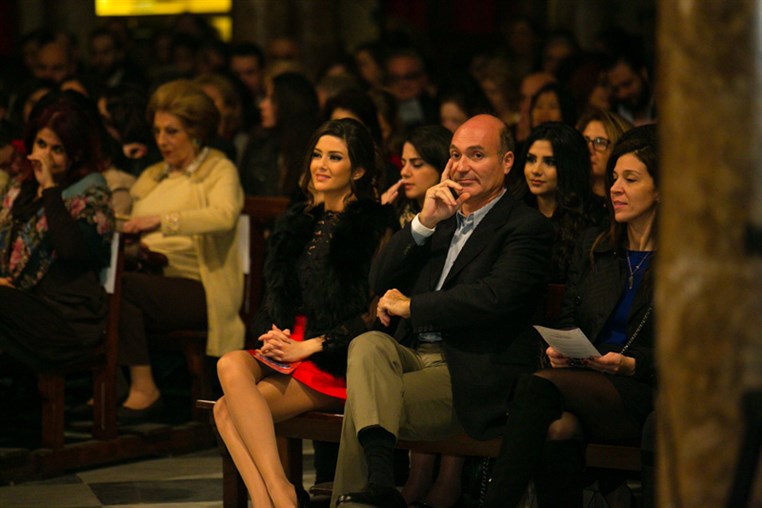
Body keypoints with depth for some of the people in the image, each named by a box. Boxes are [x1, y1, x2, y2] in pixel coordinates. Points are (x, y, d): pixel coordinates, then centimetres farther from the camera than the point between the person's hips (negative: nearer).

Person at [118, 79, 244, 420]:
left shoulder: (220, 171, 5)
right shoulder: (153, 177, 27)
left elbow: (223, 216, -16)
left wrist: (163, 220, -29)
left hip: (197, 287, -5)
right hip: (151, 278, 5)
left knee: (124, 288, -32)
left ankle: (144, 390, -24)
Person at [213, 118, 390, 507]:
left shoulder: (372, 226, -2)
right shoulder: (300, 222, 19)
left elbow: (373, 316, -8)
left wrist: (307, 347, -14)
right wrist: (273, 335, -2)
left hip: (337, 362, -6)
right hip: (288, 350, 6)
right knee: (231, 365, -28)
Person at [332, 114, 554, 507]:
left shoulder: (526, 227, -1)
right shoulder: (441, 217, 21)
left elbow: (494, 298, -18)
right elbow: (380, 284, 13)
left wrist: (410, 306, -9)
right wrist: (423, 223, 0)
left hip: (471, 376, -6)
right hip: (414, 354, 6)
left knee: (360, 403, -26)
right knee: (368, 344, -29)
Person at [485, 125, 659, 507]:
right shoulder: (592, 247, 21)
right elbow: (568, 318, 23)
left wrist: (629, 364, -15)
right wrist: (559, 348, -1)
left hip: (646, 395, -4)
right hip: (584, 382, 4)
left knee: (537, 387, -32)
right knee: (556, 430, -35)